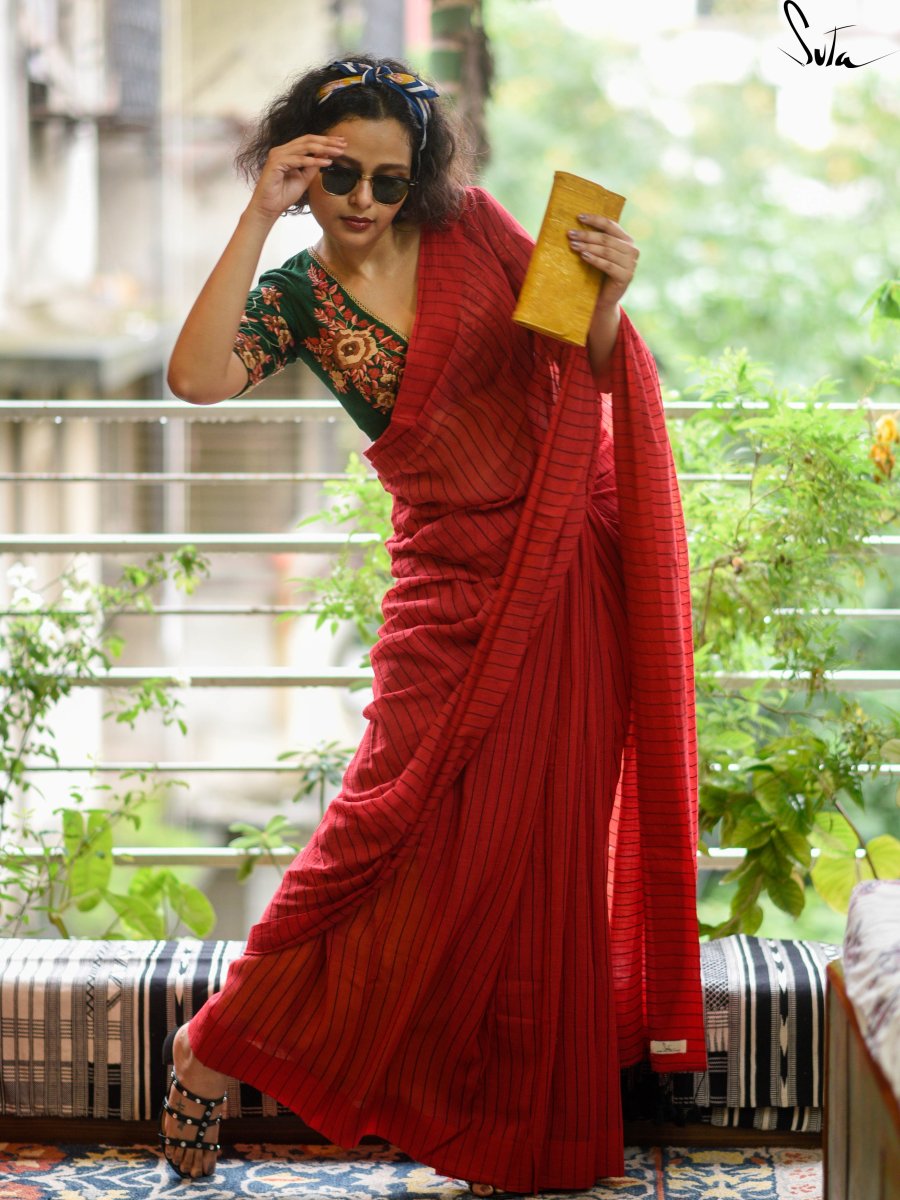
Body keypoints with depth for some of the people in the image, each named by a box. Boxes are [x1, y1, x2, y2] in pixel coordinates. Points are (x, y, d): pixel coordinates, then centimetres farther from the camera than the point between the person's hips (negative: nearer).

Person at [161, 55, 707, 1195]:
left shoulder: (470, 228, 0)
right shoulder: (296, 293, -1)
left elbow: (584, 369, 2)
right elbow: (196, 378, -22)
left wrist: (607, 299, -20)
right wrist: (258, 219, -21)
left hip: (569, 564, 2)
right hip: (452, 580, -1)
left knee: (545, 834, 7)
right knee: (399, 816, -9)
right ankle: (218, 1041, 9)